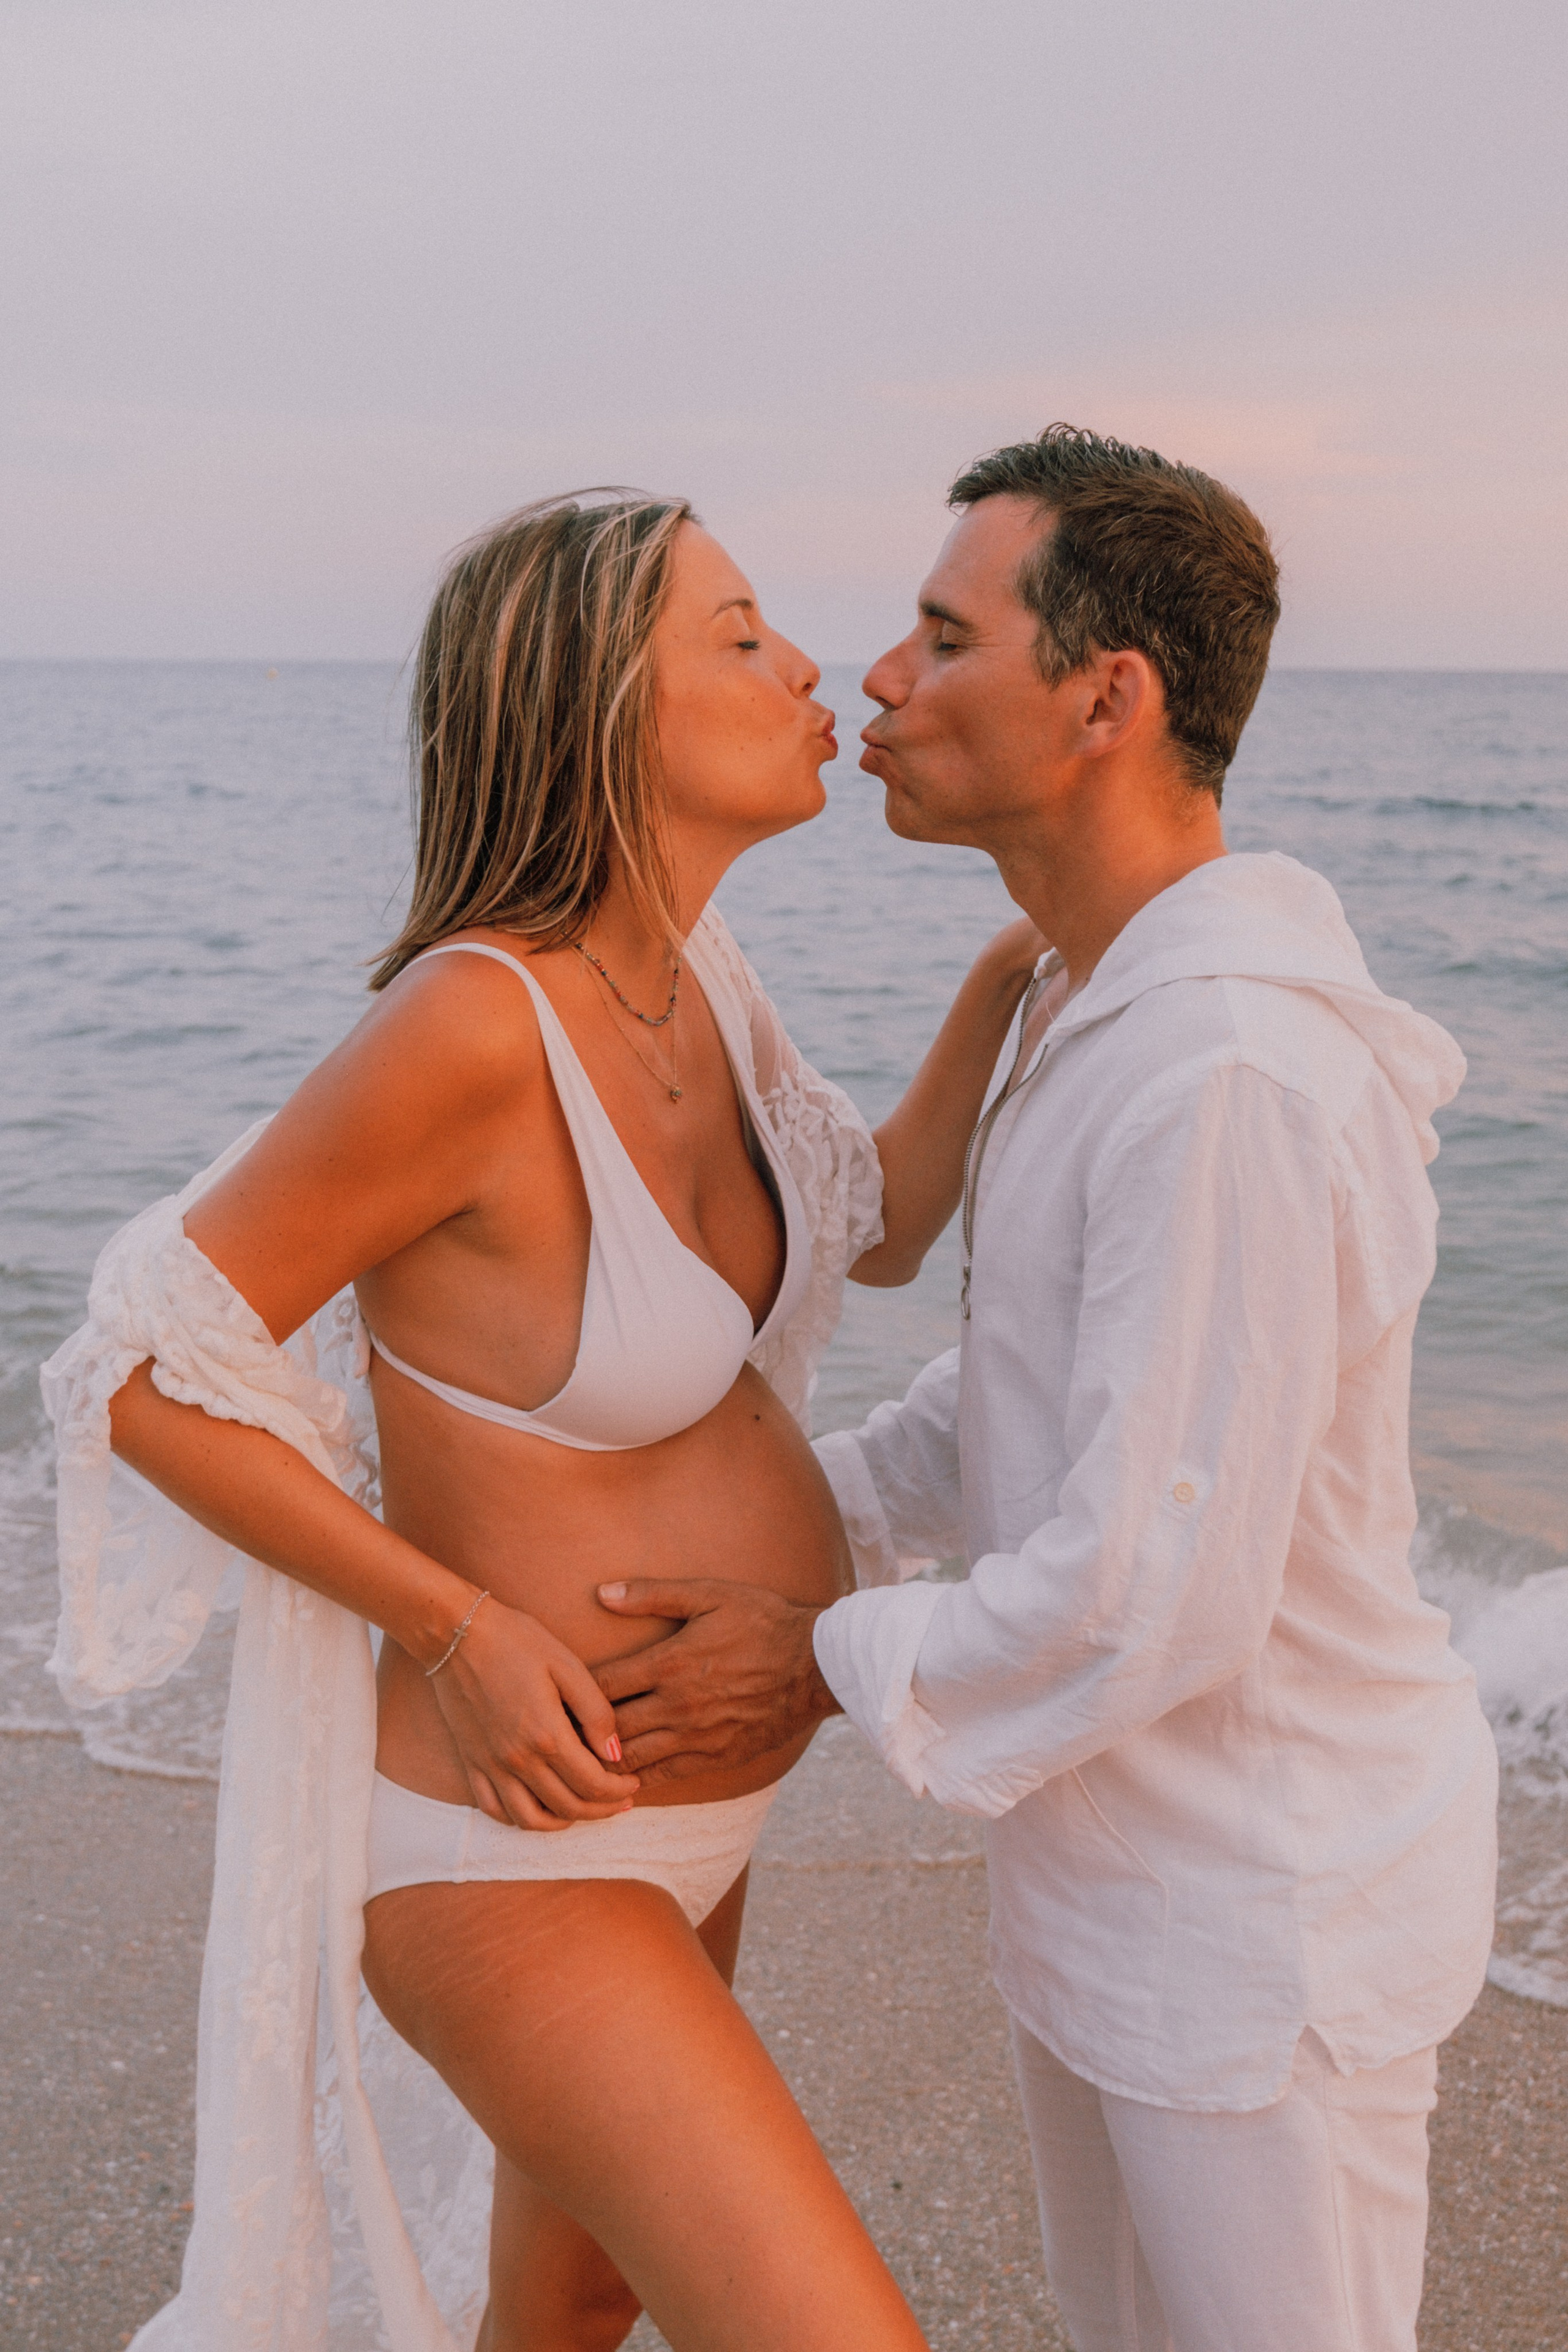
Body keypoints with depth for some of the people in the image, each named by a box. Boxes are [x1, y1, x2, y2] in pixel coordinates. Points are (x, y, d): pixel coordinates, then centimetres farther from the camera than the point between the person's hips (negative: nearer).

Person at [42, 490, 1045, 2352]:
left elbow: (883, 1229, 11)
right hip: (513, 1859, -9)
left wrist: (1010, 972, 1)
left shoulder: (690, 979, -3)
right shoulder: (470, 1022, -29)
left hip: (666, 1810, 9)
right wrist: (459, 1626, -23)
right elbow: (147, 1376, -21)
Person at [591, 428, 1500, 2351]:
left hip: (1268, 1900, -9)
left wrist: (828, 1667, -16)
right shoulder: (1110, 1006, 2)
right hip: (1109, 1849, 9)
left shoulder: (1236, 1080, -31)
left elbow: (1158, 1594, -29)